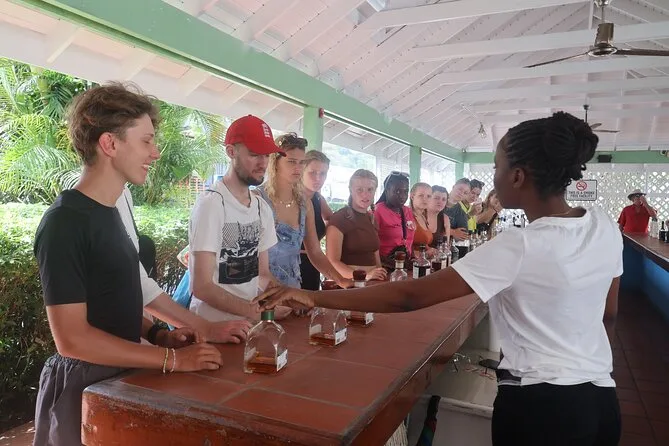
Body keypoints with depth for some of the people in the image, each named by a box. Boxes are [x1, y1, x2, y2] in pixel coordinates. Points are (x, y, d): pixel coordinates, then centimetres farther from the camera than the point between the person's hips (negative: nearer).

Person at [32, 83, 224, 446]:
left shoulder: (107, 211, 6)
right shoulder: (65, 222, -22)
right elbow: (72, 338, -25)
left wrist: (156, 335, -1)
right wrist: (173, 359, -22)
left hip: (119, 376, 8)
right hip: (85, 387, -8)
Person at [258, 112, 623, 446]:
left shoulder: (518, 247, -24)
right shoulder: (604, 226, -2)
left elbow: (409, 297, -28)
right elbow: (608, 314, 12)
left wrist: (313, 298, -23)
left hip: (537, 404, -7)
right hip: (600, 398, 7)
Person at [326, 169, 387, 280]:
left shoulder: (372, 219, 13)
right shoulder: (339, 218, -8)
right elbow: (332, 262, -14)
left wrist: (381, 277, 3)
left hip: (371, 282, 5)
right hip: (347, 282, -5)